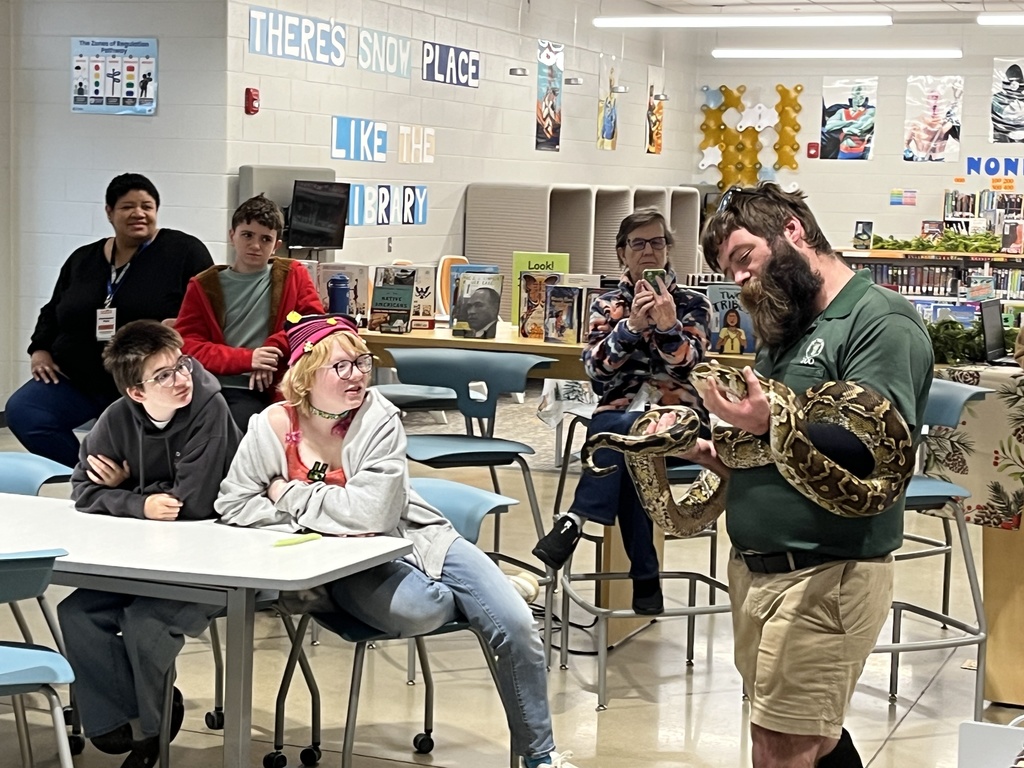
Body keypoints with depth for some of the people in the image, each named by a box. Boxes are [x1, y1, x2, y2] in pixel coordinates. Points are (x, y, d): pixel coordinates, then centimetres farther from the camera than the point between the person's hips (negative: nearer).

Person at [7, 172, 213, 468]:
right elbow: (51, 312, 27)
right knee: (21, 412, -18)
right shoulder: (82, 260, 17)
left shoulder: (183, 251, 2)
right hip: (76, 380, 5)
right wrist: (40, 350, 10)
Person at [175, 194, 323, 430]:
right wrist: (247, 358, -10)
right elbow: (186, 345, 3)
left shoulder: (292, 275, 14)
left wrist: (273, 349, -10)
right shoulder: (204, 285, 13)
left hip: (259, 392, -1)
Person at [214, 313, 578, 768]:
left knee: (516, 626, -14)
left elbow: (374, 511, -24)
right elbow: (233, 504, -3)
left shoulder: (379, 417, -13)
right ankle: (471, 597, 7)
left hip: (414, 539, 1)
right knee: (416, 611, -34)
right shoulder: (271, 428, -8)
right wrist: (314, 523, -14)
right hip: (344, 564, -1)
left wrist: (290, 495, -18)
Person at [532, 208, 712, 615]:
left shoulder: (693, 303, 8)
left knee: (625, 431, -35)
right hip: (617, 416, 2)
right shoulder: (607, 305, 12)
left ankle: (574, 522, -33)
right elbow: (595, 367, -4)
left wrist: (667, 326, -28)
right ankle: (645, 577, -29)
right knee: (627, 455, -34)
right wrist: (632, 326, -20)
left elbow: (687, 364, -9)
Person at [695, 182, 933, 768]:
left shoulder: (882, 320, -12)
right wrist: (723, 453, 5)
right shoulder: (786, 327, 18)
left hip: (825, 576, -9)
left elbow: (879, 450, -23)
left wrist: (774, 423, -33)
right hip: (754, 566, 9)